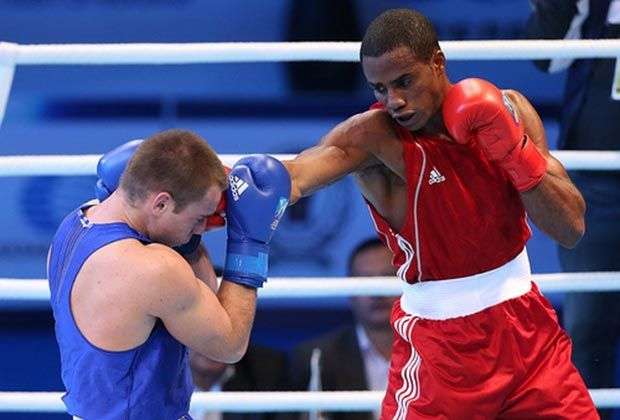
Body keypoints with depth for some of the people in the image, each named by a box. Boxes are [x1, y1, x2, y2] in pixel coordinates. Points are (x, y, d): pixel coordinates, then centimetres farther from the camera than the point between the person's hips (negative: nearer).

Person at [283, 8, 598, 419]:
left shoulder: (507, 110, -4)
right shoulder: (375, 135, -17)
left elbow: (571, 229, -7)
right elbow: (299, 173, -37)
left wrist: (512, 147, -19)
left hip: (526, 322, 4)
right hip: (441, 343, -4)